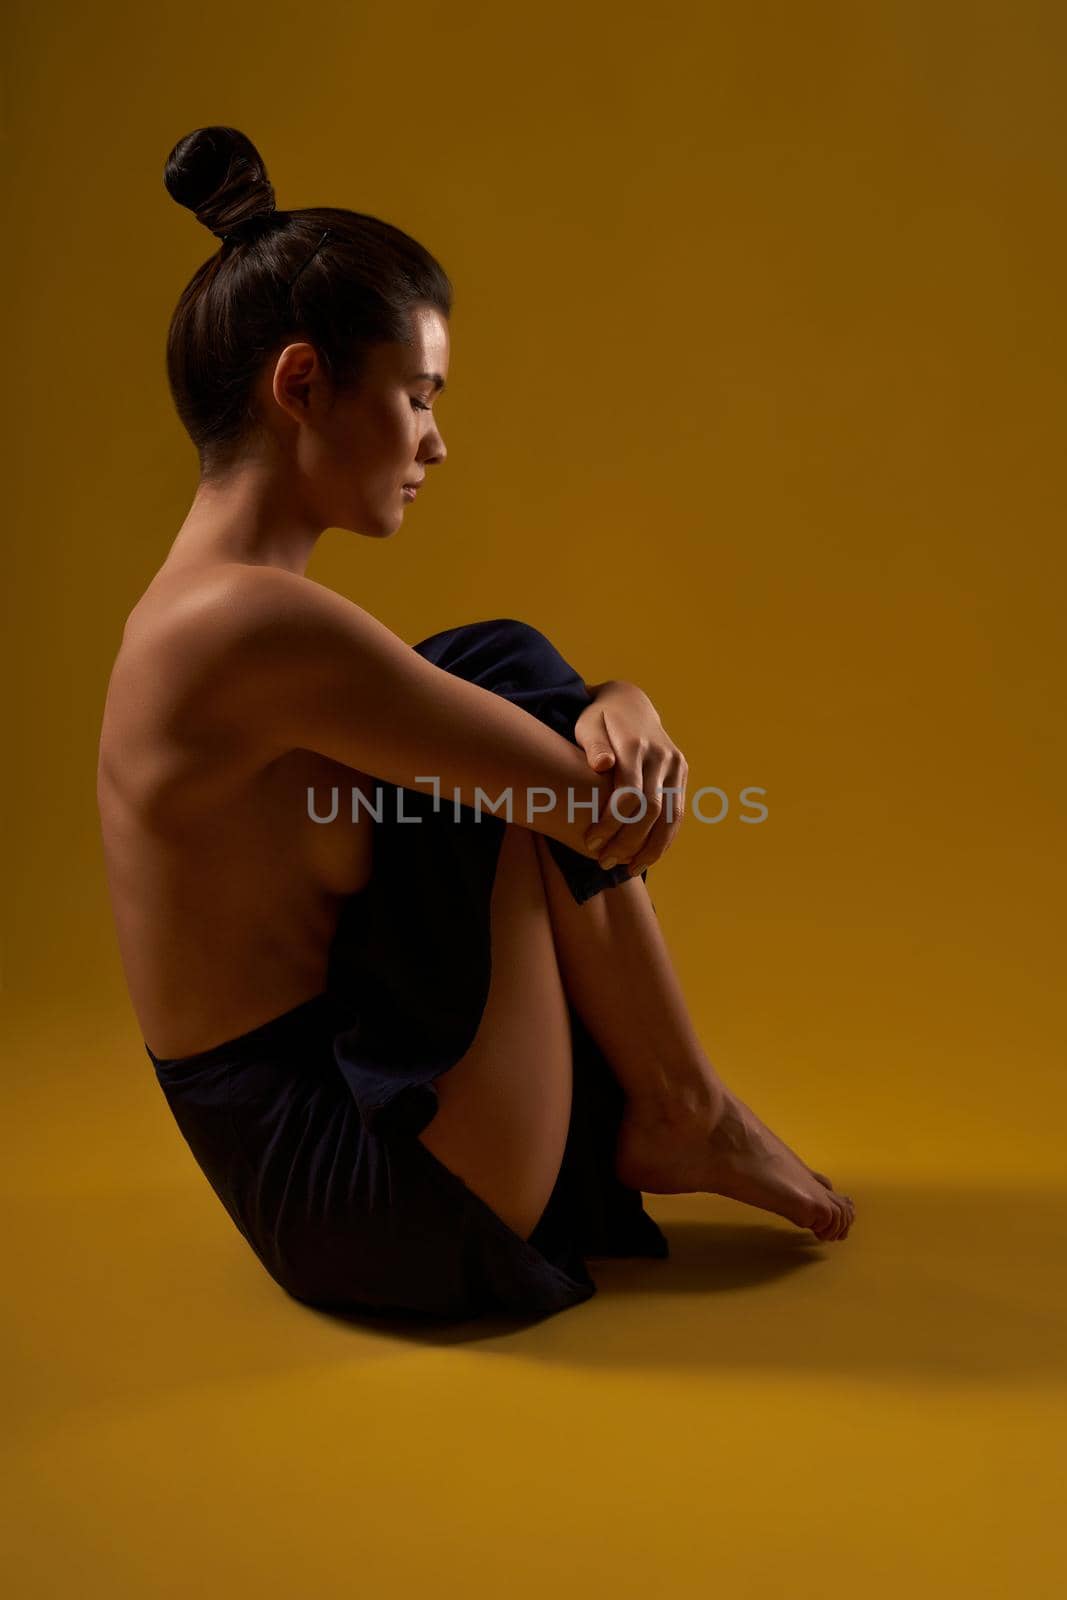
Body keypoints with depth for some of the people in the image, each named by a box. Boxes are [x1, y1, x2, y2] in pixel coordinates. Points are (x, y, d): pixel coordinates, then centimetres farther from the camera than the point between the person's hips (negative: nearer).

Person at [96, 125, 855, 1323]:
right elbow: (608, 813, -22)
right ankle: (683, 1117, 6)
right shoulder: (260, 623, -25)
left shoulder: (204, 614, 6)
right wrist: (619, 740, 1)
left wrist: (618, 707, -13)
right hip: (400, 1209, -9)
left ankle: (639, 1111, 17)